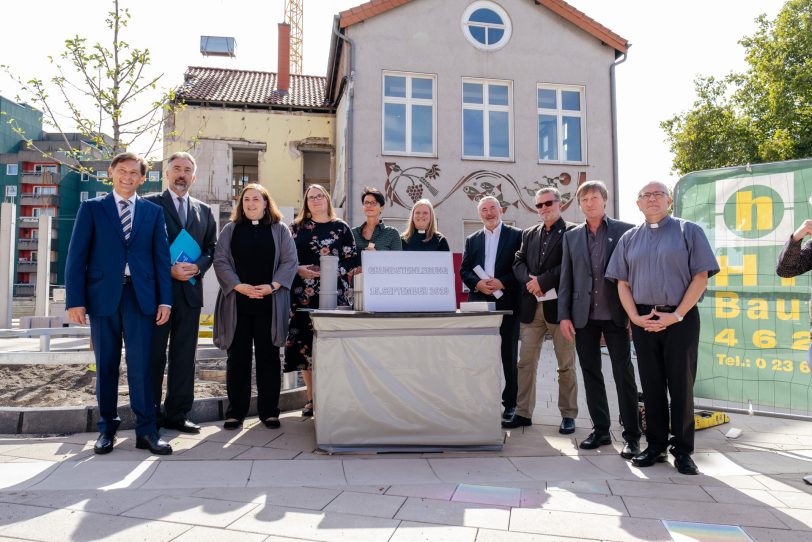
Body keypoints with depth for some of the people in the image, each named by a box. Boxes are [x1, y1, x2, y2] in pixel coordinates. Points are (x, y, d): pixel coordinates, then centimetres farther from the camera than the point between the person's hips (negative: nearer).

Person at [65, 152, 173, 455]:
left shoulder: (153, 212, 11)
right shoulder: (92, 208, 8)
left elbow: (161, 257, 7)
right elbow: (77, 256, 3)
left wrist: (165, 300, 0)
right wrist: (75, 300, -6)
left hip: (140, 296, 0)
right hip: (103, 295, 0)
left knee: (141, 365, -1)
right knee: (106, 365, 8)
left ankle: (146, 431, 6)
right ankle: (107, 427, 21)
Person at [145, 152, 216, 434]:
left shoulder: (204, 211, 15)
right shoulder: (149, 204, 3)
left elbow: (211, 248, 12)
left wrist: (197, 267, -8)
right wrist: (168, 269, -14)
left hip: (190, 290, 4)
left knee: (185, 355, 7)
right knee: (154, 354, 4)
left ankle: (177, 414, 16)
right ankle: (150, 416, 15)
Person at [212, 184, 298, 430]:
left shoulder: (280, 230, 8)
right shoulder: (230, 230, 10)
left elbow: (290, 261, 0)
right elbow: (220, 260, 1)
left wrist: (272, 286, -13)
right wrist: (239, 286, -13)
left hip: (269, 304, -1)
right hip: (237, 303, 1)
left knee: (268, 356, 4)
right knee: (238, 357, 5)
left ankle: (268, 411, 14)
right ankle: (236, 411, 14)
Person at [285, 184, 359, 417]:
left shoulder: (341, 228, 11)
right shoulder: (297, 227, 14)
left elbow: (353, 259, 5)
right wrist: (299, 270, -9)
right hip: (304, 293, 1)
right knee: (305, 343, 0)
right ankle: (311, 397, 10)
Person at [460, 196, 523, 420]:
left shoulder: (516, 235, 4)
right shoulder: (472, 240, 15)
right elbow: (464, 270, 9)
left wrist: (502, 282, -15)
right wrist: (477, 283, -10)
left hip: (507, 302, -3)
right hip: (479, 302, 3)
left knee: (508, 354, 4)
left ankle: (510, 403, 13)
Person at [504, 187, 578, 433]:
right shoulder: (529, 234, 16)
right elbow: (518, 262, 8)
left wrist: (543, 281, -16)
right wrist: (530, 281, -10)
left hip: (559, 305, -5)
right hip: (531, 306, 5)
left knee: (566, 365, 5)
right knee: (526, 362, 7)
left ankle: (568, 415, 17)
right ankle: (524, 413, 17)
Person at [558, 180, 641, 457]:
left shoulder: (624, 230, 1)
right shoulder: (571, 236, 10)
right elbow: (566, 278, 8)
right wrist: (564, 315, 2)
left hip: (615, 315, -3)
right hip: (584, 317, 3)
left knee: (623, 374, 1)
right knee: (591, 374, 9)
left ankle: (631, 436, 11)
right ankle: (600, 430, 21)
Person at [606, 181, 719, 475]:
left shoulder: (688, 231, 3)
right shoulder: (629, 238, 12)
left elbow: (701, 277, -4)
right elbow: (622, 283, 10)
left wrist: (677, 315, -12)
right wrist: (635, 317, -4)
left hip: (680, 317, -3)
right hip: (643, 321, 3)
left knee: (681, 384, 3)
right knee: (651, 384, 9)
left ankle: (683, 451, 15)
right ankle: (656, 446, 20)